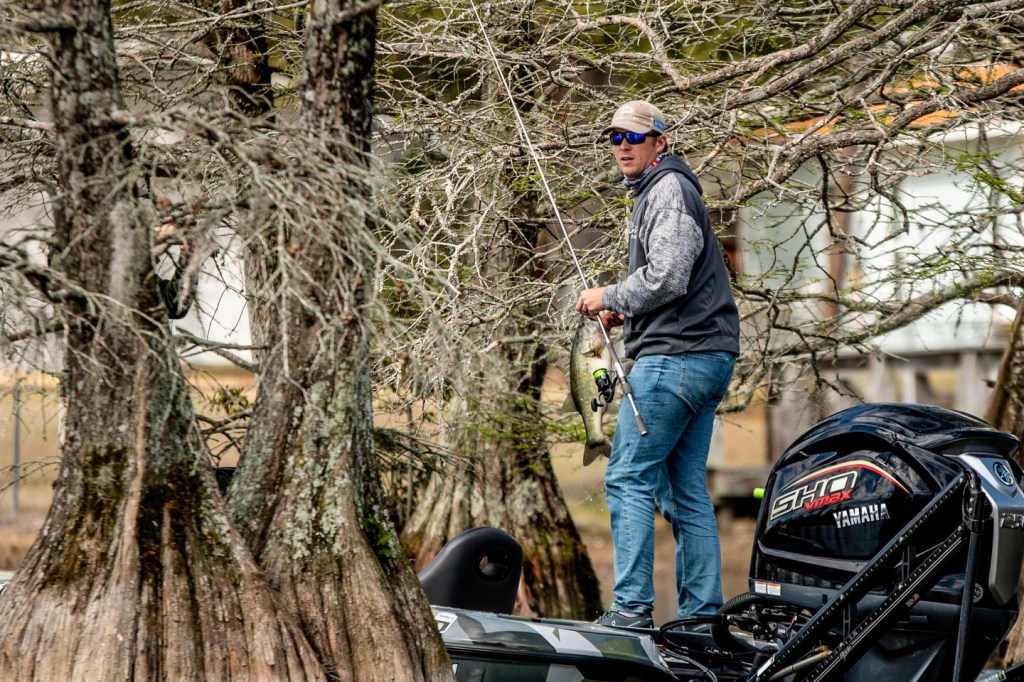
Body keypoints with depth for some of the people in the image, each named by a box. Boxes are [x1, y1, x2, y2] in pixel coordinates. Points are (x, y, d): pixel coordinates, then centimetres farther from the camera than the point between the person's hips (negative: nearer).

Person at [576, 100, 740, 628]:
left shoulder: (670, 190, -9)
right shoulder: (655, 192, 23)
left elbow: (667, 278, -21)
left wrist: (607, 297, -8)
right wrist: (626, 312, 16)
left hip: (675, 356, -11)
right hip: (706, 354, 11)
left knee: (628, 478, -10)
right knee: (686, 489, 9)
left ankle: (632, 606, -12)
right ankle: (702, 612, 9)